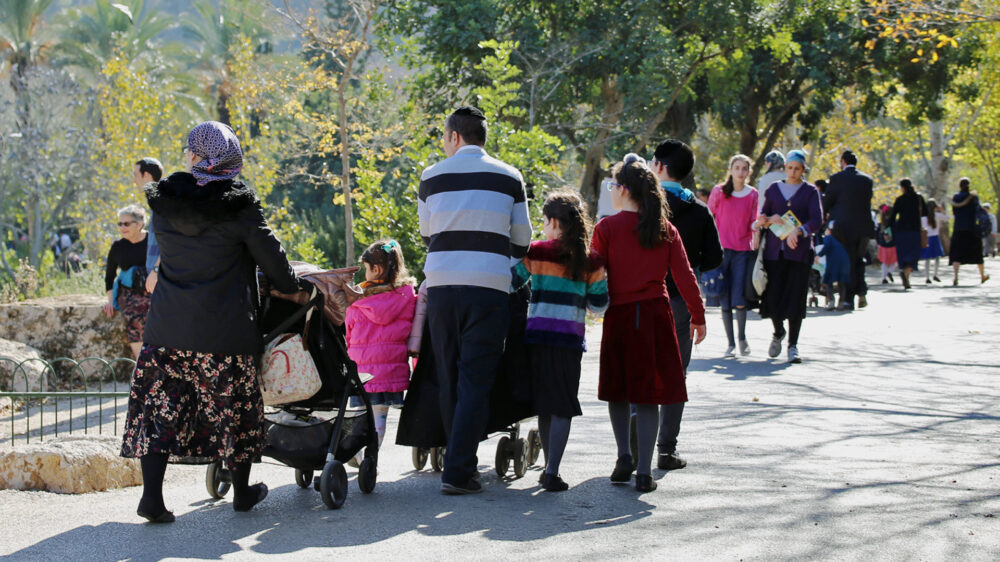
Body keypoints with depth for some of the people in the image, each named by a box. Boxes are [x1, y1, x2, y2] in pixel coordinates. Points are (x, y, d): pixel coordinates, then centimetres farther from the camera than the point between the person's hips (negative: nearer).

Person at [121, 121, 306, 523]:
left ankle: (152, 494, -4)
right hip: (224, 330, -3)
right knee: (232, 407, 11)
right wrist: (291, 289, 19)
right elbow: (270, 254, -1)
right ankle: (242, 492, 25)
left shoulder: (165, 203, 3)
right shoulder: (239, 206, -8)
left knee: (159, 407, 5)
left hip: (167, 327, 3)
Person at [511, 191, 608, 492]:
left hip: (537, 334, 1)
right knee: (563, 407, 0)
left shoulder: (536, 252, 0)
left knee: (544, 405, 12)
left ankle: (550, 467, 21)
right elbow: (599, 303, 8)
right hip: (570, 339, -1)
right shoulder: (591, 260, 2)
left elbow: (510, 284, 6)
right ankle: (552, 472, -8)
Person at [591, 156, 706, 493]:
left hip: (620, 314, -2)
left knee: (617, 390, 15)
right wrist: (698, 316, 11)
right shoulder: (665, 229, 4)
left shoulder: (607, 228, -3)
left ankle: (624, 456, 4)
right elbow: (684, 276, 4)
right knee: (648, 395, 3)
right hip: (657, 314, 2)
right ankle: (643, 471, -1)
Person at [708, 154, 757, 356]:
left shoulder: (753, 195, 7)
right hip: (722, 250, 0)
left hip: (743, 251, 0)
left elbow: (754, 224, 13)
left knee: (740, 300, -9)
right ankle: (731, 343, 9)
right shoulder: (719, 191, 4)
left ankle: (742, 338, 13)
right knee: (725, 300, -1)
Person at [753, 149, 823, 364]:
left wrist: (798, 231, -23)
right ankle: (779, 332, 26)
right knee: (773, 296, -2)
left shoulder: (810, 191, 5)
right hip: (774, 250, 2)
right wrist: (770, 220, -9)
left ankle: (793, 345, 2)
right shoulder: (773, 189, 13)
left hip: (799, 251, -2)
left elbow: (817, 220, -6)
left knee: (796, 297, -6)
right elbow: (761, 217, 14)